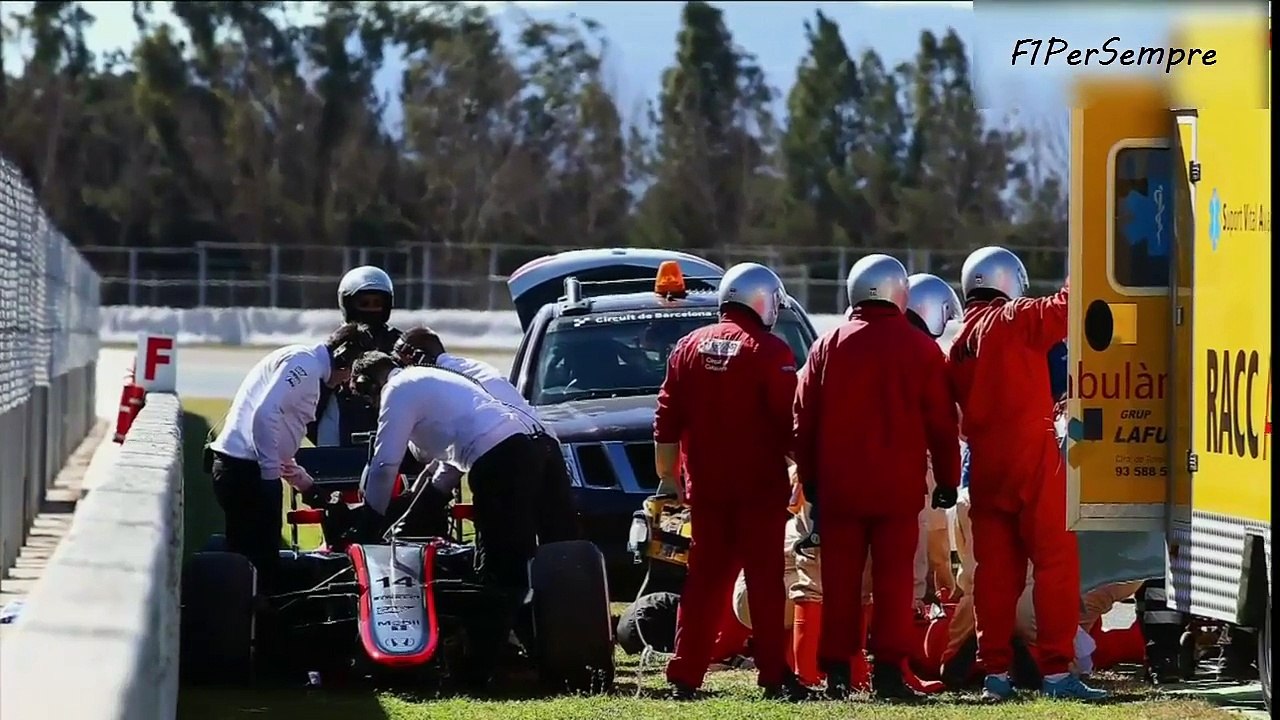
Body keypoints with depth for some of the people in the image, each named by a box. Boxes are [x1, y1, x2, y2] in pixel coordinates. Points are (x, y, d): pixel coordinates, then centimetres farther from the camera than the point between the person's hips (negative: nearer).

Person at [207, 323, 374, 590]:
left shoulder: (307, 365, 21)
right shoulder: (305, 364, -11)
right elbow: (265, 415, -23)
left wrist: (299, 476, 28)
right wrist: (271, 473, -18)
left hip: (236, 467, 10)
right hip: (247, 470, -10)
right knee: (259, 559, -9)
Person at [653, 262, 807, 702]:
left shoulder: (690, 347, 9)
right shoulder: (769, 352, -8)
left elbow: (667, 419, 9)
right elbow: (789, 422, -10)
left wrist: (667, 474, 16)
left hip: (705, 485, 4)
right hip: (759, 487, -4)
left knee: (705, 580, 8)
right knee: (766, 581, 0)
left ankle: (685, 676, 6)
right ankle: (774, 676, -2)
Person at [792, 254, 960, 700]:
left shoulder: (828, 346, 3)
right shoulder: (921, 349, -3)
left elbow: (804, 420, 7)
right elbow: (941, 424, 0)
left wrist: (810, 479, 16)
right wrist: (947, 480, 9)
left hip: (838, 484, 2)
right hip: (898, 487, -2)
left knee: (840, 580, 6)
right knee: (894, 579, 0)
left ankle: (837, 670, 5)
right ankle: (888, 669, -4)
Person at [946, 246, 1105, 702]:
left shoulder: (960, 342, 14)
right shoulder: (1017, 320, -6)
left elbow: (956, 409, 15)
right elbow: (1066, 308, -16)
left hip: (984, 466, 7)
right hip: (1031, 458, -7)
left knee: (996, 569, 9)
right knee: (1055, 561, -4)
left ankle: (995, 673, 9)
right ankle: (1056, 670, -9)